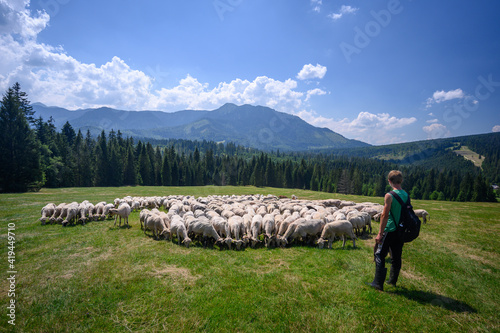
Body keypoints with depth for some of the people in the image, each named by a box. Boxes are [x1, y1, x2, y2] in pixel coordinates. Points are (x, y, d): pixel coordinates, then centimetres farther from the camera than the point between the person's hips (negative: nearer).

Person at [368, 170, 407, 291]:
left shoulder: (389, 196, -17)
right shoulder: (406, 195, 3)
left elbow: (385, 215, -18)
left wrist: (380, 233, -13)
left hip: (390, 230, -7)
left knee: (379, 255, 3)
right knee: (396, 256, 18)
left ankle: (378, 283, 6)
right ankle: (393, 280, 33)